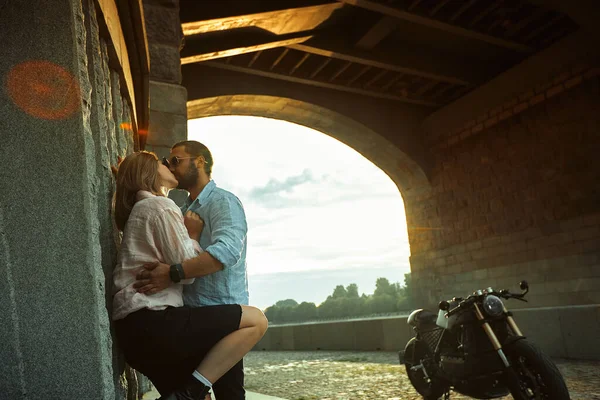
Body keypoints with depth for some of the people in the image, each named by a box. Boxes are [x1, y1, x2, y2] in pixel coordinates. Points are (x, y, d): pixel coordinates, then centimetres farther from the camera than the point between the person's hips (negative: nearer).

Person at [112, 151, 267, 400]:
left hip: (134, 328, 10)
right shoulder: (160, 206, -4)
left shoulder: (139, 211, 26)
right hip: (151, 321, -10)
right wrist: (194, 235, 5)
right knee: (256, 320, -14)